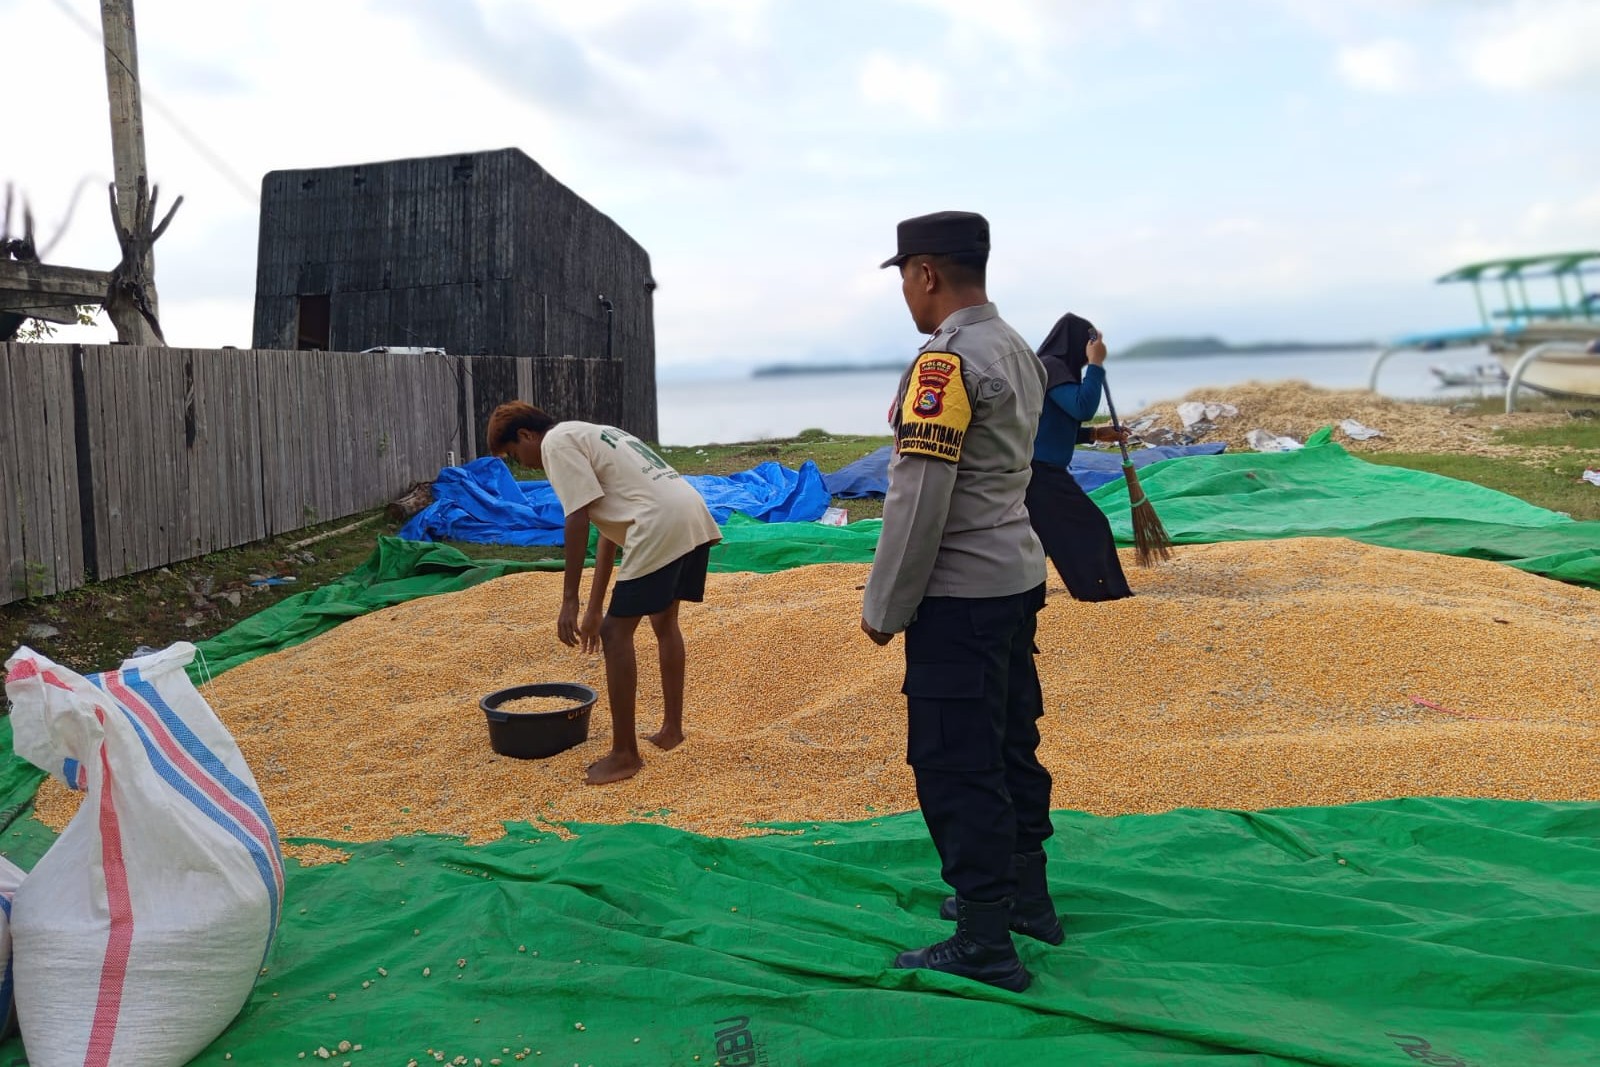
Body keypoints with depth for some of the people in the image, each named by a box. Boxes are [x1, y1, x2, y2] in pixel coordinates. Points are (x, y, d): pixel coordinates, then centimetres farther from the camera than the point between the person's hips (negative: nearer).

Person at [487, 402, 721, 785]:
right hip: (696, 515, 10)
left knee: (616, 633, 0)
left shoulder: (556, 442, 4)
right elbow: (608, 531, 32)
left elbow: (578, 521, -7)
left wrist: (569, 602, -4)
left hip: (660, 526, -10)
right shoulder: (588, 437, 32)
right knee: (665, 621, 25)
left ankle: (625, 754, 6)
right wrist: (594, 609, 34)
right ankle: (671, 729, 34)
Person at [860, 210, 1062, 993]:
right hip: (1017, 577, 10)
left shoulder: (945, 362, -18)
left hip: (959, 595, -9)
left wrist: (884, 606, -12)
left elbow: (919, 499, -21)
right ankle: (1025, 895, 32)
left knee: (954, 766, -1)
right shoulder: (1019, 352, 11)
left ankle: (985, 945, 7)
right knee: (1010, 742, 19)